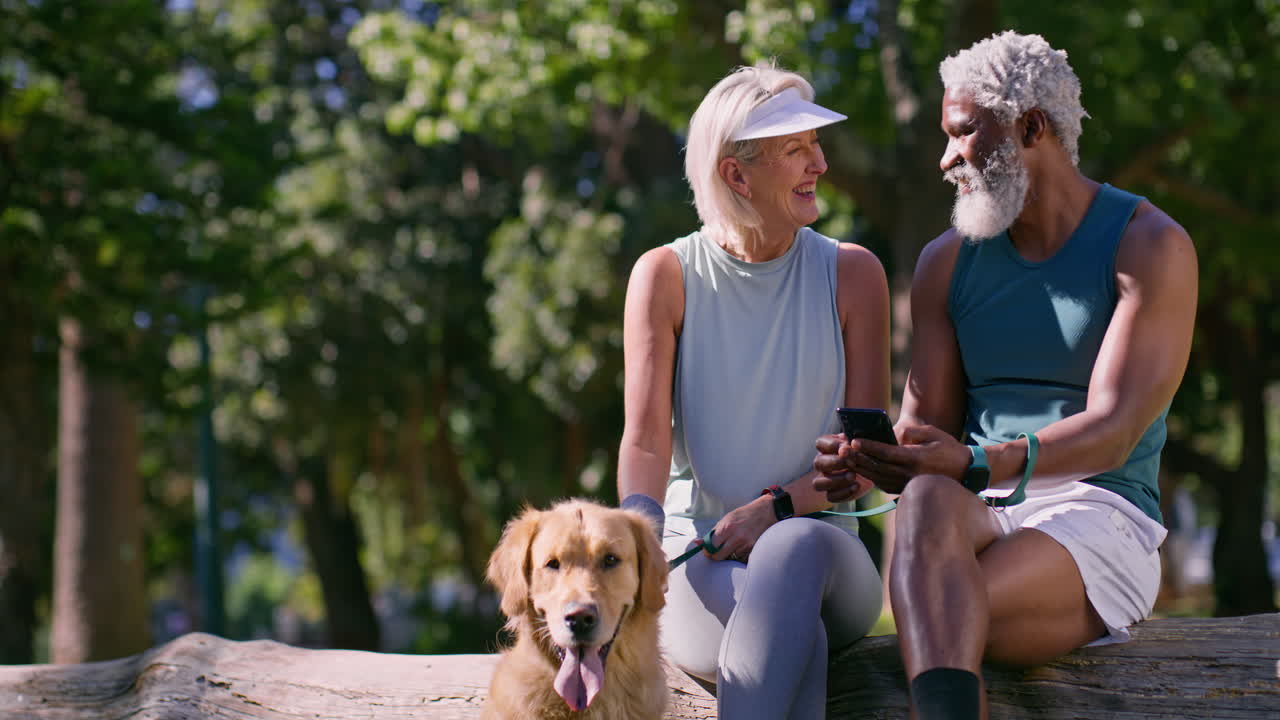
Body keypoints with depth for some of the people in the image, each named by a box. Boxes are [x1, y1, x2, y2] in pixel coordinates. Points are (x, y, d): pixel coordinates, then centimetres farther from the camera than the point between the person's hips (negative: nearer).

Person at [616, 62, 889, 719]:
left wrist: (776, 510, -18)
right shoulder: (666, 276, 3)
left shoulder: (852, 273, 5)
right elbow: (645, 441, -5)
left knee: (796, 547, -38)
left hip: (821, 547, 1)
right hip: (698, 567, -1)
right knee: (796, 636, -37)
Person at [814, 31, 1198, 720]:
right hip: (976, 517, 3)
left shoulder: (1150, 246, -1)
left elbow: (1112, 431, -13)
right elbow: (924, 426, 9)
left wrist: (978, 465, -31)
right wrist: (865, 460, -16)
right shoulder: (948, 261, 16)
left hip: (1097, 517, -3)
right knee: (928, 500, -39)